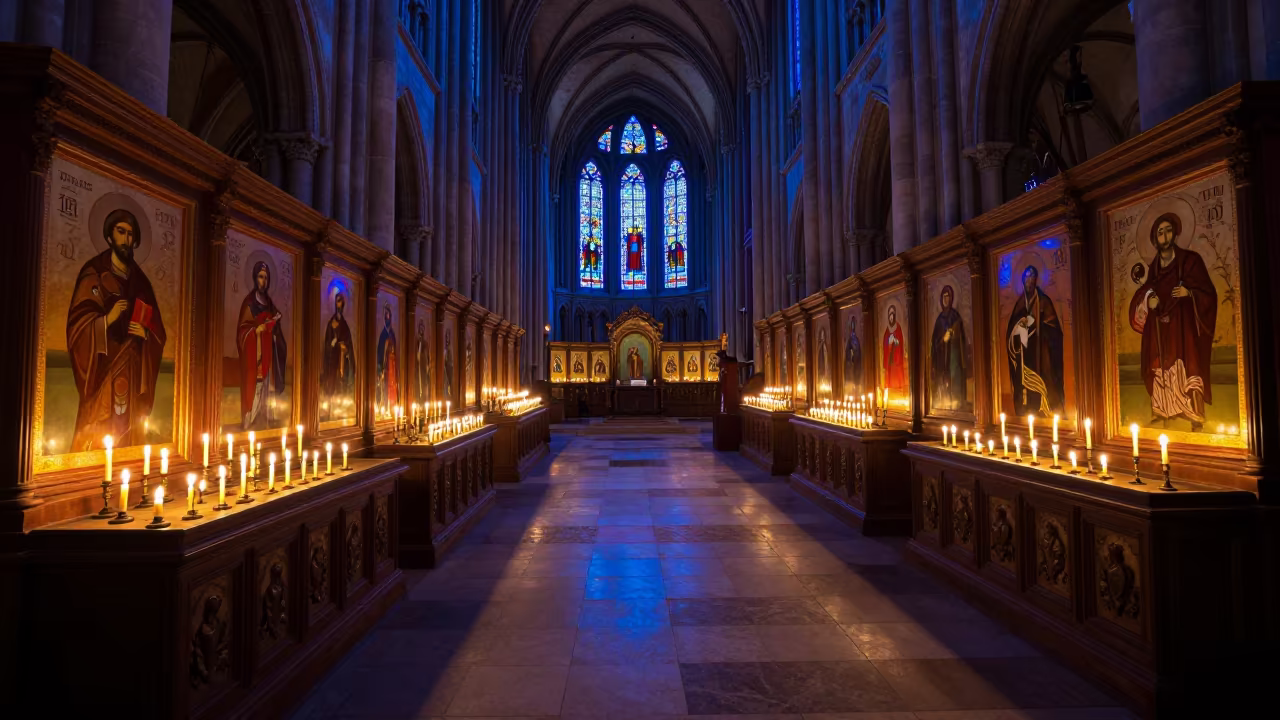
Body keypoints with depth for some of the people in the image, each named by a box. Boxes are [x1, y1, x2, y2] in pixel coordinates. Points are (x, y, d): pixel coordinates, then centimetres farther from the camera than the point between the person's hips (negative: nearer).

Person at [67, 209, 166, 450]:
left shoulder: (141, 282, 16)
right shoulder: (94, 274, 0)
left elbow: (159, 334, 17)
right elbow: (77, 326, -7)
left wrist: (146, 333, -3)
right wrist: (108, 319, -22)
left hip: (132, 374, 5)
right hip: (103, 372, -4)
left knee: (127, 441, 5)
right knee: (96, 442, -8)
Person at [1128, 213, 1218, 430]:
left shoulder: (1190, 259, 0)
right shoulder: (1154, 267, 14)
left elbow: (1208, 293, -1)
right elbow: (1145, 293, 20)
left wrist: (1190, 293, -20)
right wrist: (1149, 301, -2)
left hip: (1183, 328, -4)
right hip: (1160, 331, 4)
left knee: (1187, 374, -12)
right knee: (1161, 375, 2)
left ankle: (1197, 426, -12)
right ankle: (1162, 421, 5)